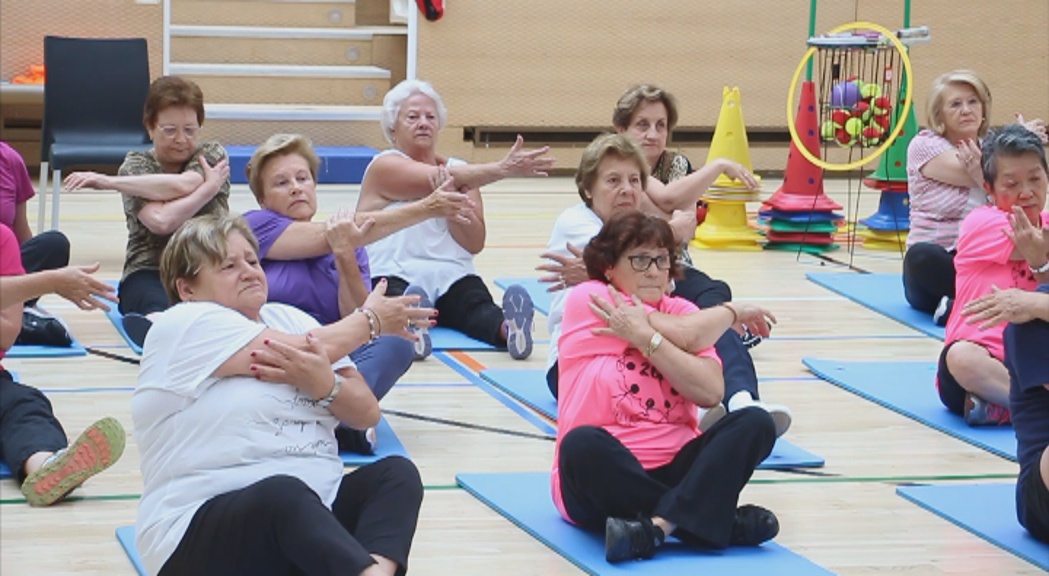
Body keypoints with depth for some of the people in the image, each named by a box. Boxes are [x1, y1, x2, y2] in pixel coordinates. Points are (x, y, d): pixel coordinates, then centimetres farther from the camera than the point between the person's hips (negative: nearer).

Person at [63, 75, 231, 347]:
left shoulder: (213, 155, 9)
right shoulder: (136, 165, 6)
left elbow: (183, 185, -15)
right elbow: (161, 221, -14)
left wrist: (108, 181, -14)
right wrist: (209, 187, -10)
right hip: (149, 273, -1)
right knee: (160, 310, -40)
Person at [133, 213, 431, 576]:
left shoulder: (289, 319, 18)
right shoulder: (184, 326, -4)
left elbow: (367, 414, 12)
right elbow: (305, 349, -9)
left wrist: (325, 384, -11)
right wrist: (372, 319, 10)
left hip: (313, 514, 7)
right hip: (204, 532, -7)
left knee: (396, 473, -17)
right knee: (285, 493, -37)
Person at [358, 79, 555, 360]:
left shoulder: (459, 171, 15)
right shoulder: (384, 167, 0)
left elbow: (475, 243, 5)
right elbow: (439, 180, -19)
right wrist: (503, 169, -30)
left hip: (452, 279, 3)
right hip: (394, 277, -3)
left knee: (479, 307, -32)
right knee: (396, 300, -39)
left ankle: (508, 329, -64)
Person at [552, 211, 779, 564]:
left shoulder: (681, 311, 12)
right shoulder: (587, 300, 0)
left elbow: (711, 392, -5)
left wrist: (646, 338, -9)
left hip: (673, 471, 4)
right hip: (602, 478, -4)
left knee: (756, 423, -17)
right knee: (584, 444, -37)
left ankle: (659, 524, -38)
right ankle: (702, 518, -27)